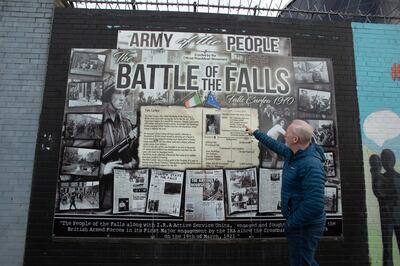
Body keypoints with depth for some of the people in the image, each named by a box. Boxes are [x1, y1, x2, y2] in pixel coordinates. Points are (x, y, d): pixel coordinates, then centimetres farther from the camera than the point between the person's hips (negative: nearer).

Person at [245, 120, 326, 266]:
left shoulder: (311, 166, -30)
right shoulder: (294, 153, -1)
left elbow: (314, 205, -34)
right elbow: (276, 145, 19)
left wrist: (291, 223, -22)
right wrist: (255, 132, 27)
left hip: (305, 226, -9)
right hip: (298, 221, 9)